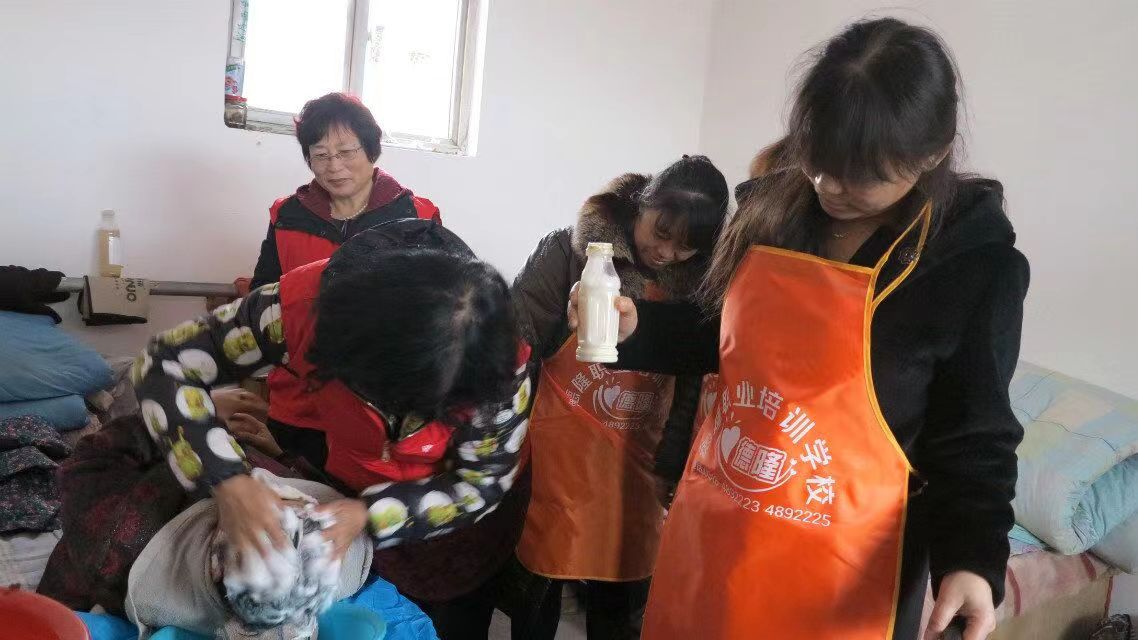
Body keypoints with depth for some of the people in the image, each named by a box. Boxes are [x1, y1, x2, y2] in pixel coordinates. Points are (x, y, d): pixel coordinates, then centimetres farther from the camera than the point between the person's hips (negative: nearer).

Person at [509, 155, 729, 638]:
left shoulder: (697, 284, -2)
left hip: (636, 466, 3)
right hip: (558, 456, -2)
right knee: (538, 585, 12)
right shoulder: (571, 252, -12)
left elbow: (694, 387, 4)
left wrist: (670, 467, 4)